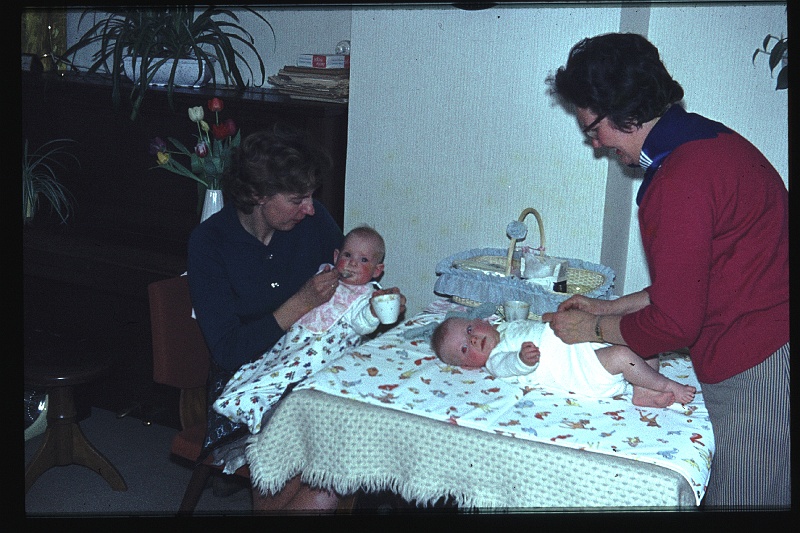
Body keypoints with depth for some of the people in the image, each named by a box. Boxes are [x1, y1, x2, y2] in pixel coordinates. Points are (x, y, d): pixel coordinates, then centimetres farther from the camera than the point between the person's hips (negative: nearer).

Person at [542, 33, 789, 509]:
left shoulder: (680, 181, -22)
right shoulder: (709, 140, 11)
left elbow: (674, 323, -19)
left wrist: (595, 329, -2)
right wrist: (610, 307, 19)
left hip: (754, 375, -10)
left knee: (736, 499, 4)